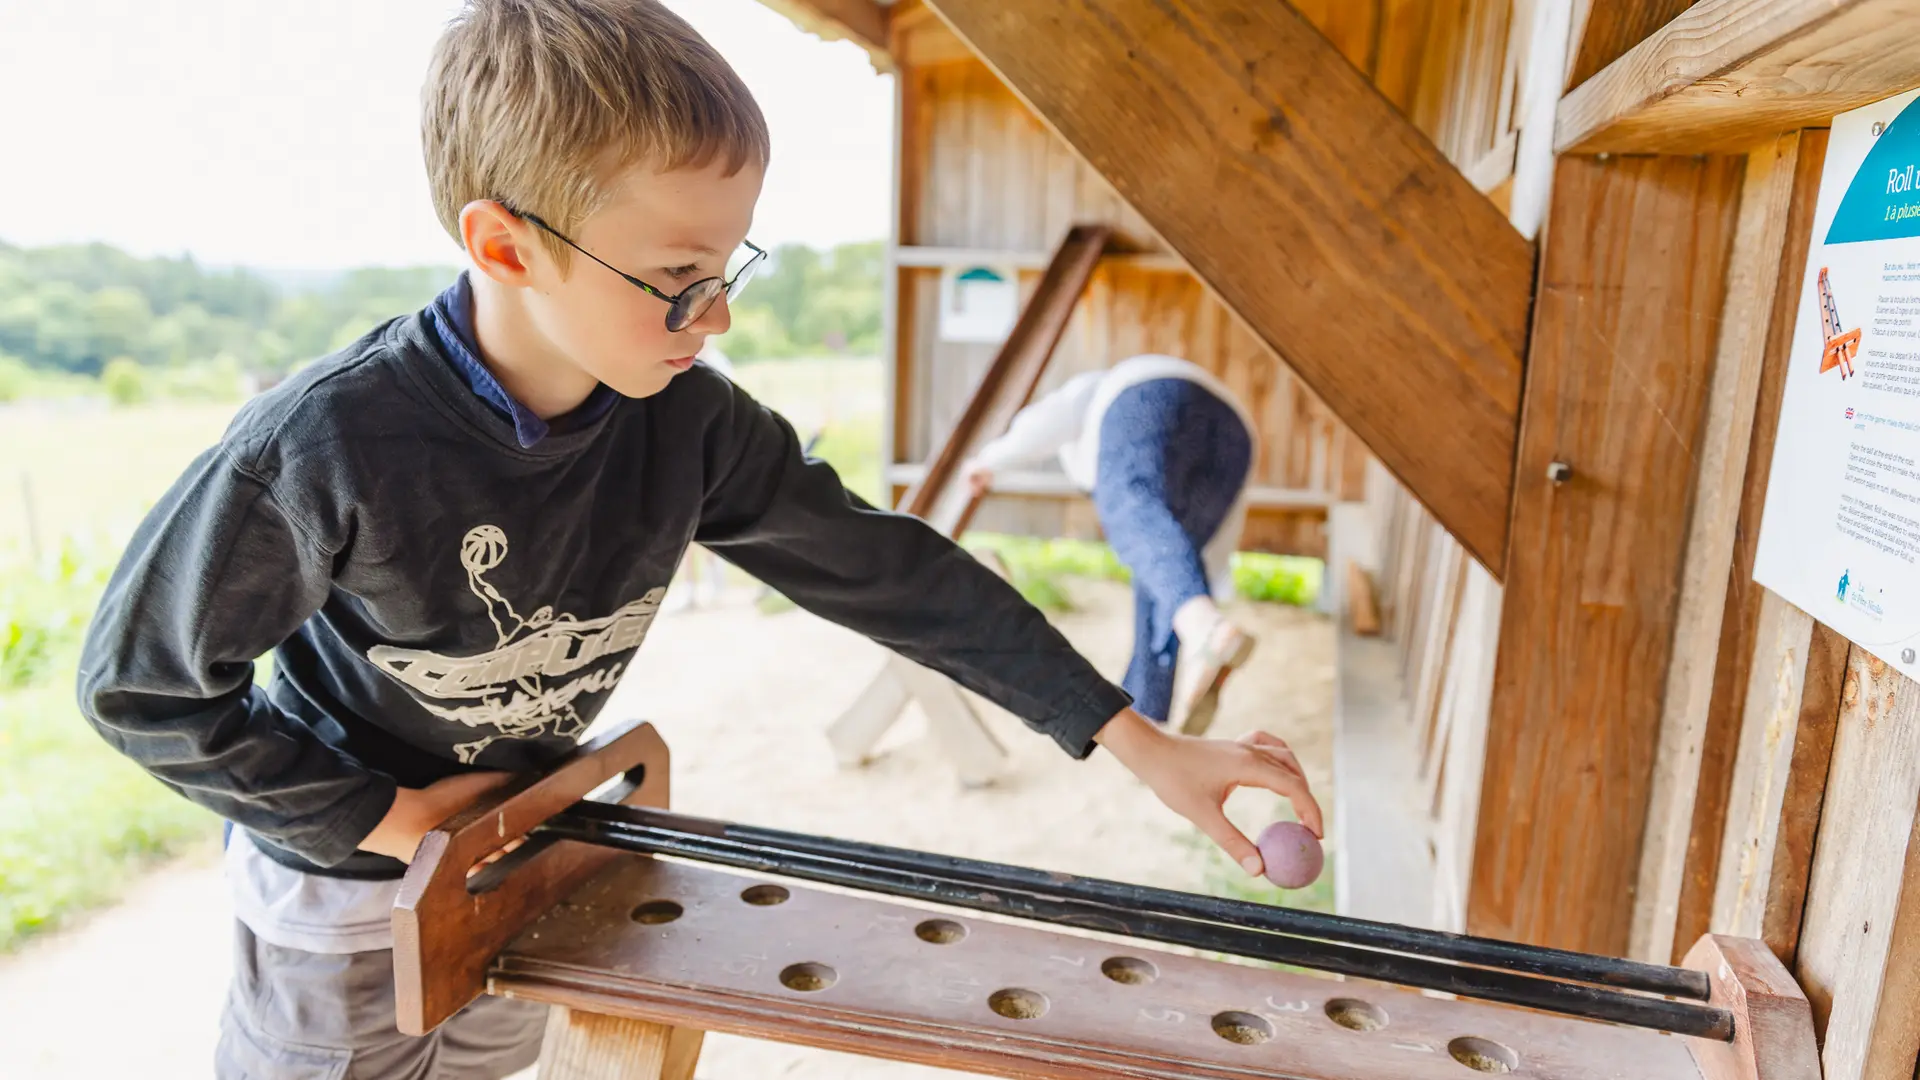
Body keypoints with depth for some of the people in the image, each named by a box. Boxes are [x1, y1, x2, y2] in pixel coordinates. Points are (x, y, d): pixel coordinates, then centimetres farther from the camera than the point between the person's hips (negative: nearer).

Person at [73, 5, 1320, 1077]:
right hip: (340, 876, -4)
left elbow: (888, 568, -18)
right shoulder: (321, 450, -34)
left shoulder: (690, 426, -22)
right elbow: (141, 681, -19)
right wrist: (387, 820, -20)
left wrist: (1143, 743, -19)